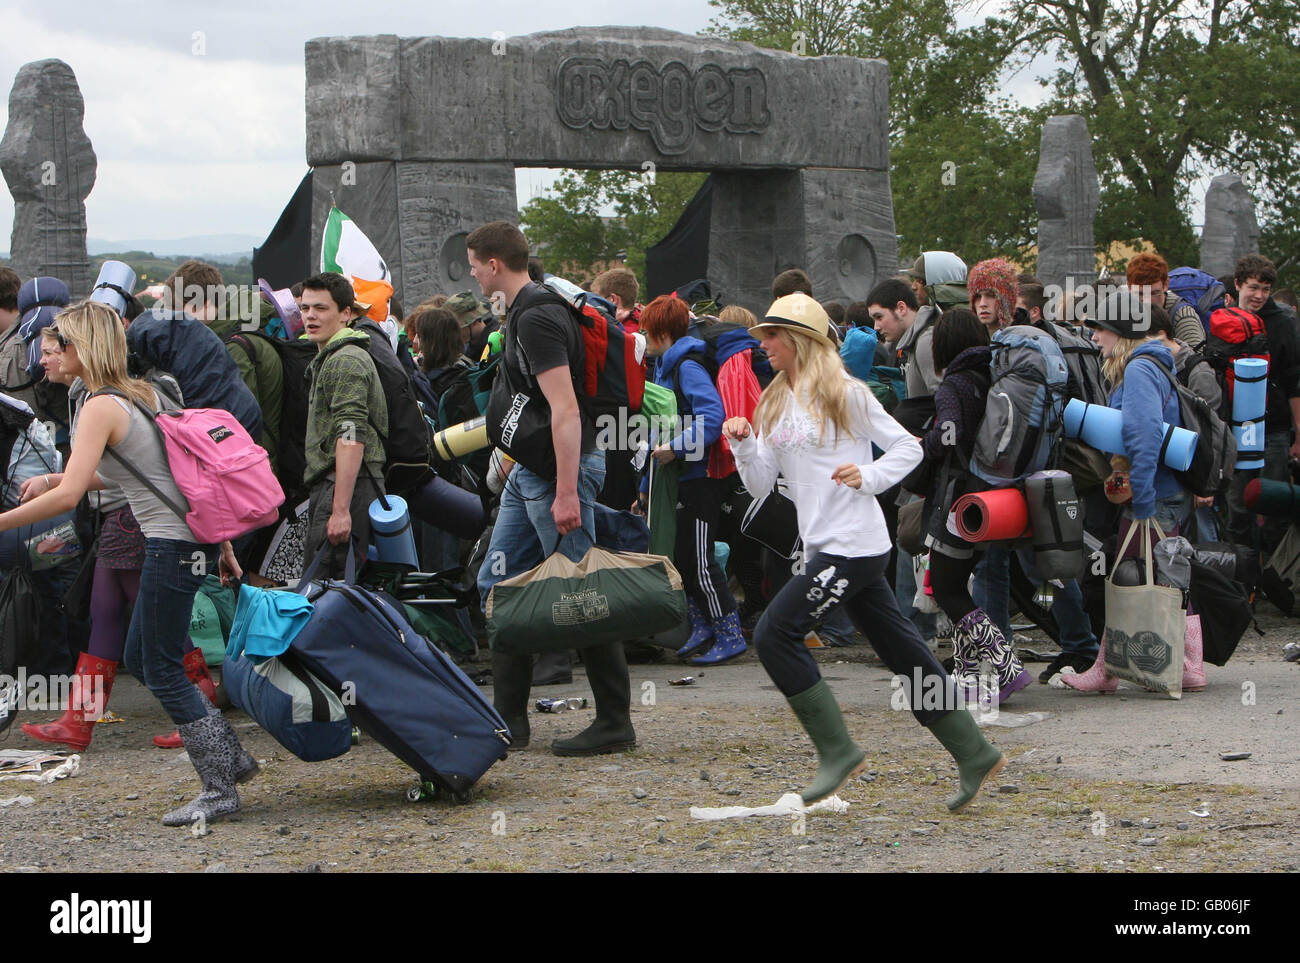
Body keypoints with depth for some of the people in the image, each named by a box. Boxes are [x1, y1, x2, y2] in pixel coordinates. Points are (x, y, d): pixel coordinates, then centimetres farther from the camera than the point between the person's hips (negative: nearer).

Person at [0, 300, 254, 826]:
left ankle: (219, 790, 3)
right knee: (139, 656, 18)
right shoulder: (141, 393, 15)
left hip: (172, 543, -9)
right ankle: (231, 756, 20)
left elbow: (68, 495, -21)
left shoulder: (101, 407, -13)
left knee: (162, 670, -1)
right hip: (197, 534, 9)